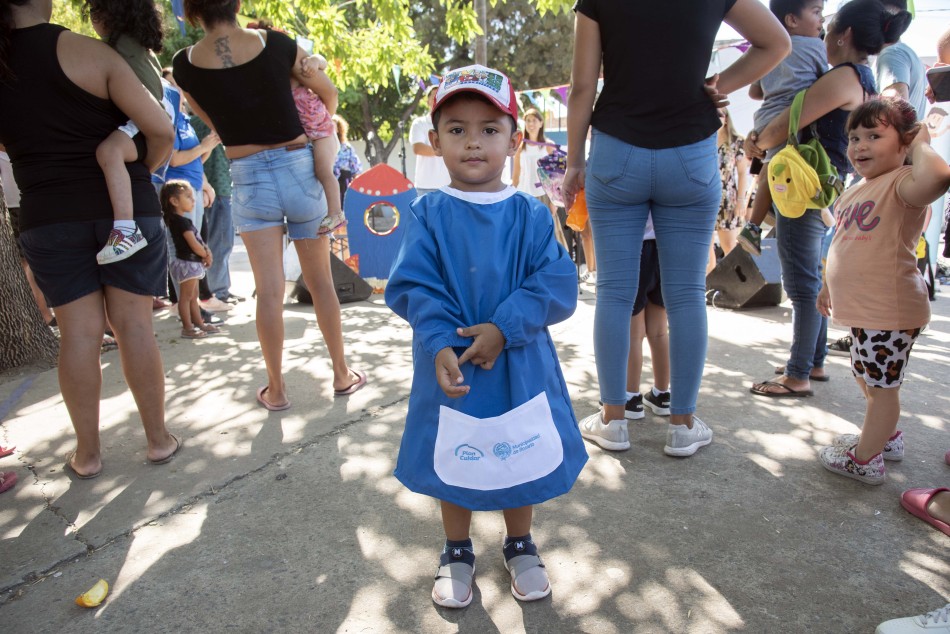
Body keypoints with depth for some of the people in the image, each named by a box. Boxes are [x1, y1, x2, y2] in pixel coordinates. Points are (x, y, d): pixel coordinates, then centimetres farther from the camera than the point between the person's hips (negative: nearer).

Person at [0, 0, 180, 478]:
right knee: (133, 324, 3)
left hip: (48, 218, 2)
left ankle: (87, 453, 14)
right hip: (126, 206, -2)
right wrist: (141, 170, 5)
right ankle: (158, 439, 12)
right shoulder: (84, 51, -7)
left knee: (79, 332, 6)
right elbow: (160, 131, -12)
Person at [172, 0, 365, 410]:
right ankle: (342, 375, 23)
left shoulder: (185, 65, -4)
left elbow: (215, 122, 8)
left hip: (249, 180, 0)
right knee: (321, 282, 11)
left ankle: (275, 390, 13)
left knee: (269, 290, 5)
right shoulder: (275, 44, -5)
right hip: (298, 168, 0)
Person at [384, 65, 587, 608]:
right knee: (453, 461, 15)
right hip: (450, 363, 0)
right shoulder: (428, 215, -5)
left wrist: (504, 328, -23)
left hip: (520, 363, 1)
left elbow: (557, 284, -12)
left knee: (522, 457, 16)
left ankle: (521, 547, 41)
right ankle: (458, 553, 39)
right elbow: (413, 287, -11)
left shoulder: (531, 214, -4)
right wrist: (440, 346, -24)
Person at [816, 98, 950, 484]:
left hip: (889, 312, -10)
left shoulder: (901, 183, -16)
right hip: (863, 310, 10)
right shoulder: (855, 193, 13)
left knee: (881, 385, 2)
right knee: (869, 380, 24)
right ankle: (887, 436, 44)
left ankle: (865, 460, 14)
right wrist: (828, 286, 27)